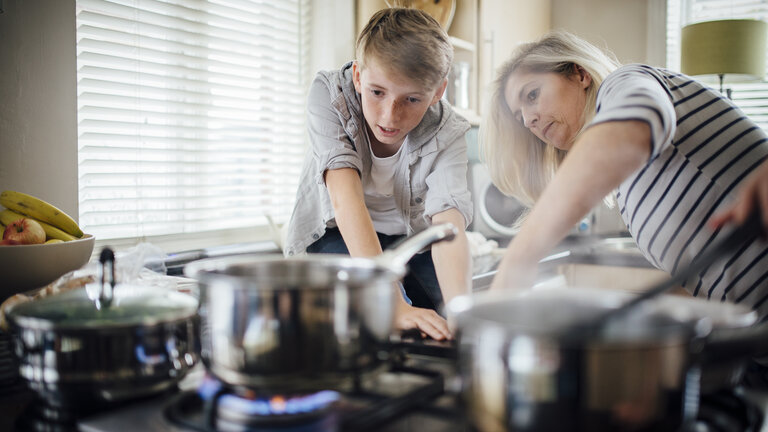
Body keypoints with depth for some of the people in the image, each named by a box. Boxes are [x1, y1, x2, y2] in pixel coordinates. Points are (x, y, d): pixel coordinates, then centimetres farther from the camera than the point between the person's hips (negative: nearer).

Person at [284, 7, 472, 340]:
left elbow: (448, 226, -39)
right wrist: (392, 304, -51)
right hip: (335, 229, -2)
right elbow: (346, 198, -40)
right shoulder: (329, 93, -31)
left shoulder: (448, 134, -27)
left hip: (410, 229, 2)